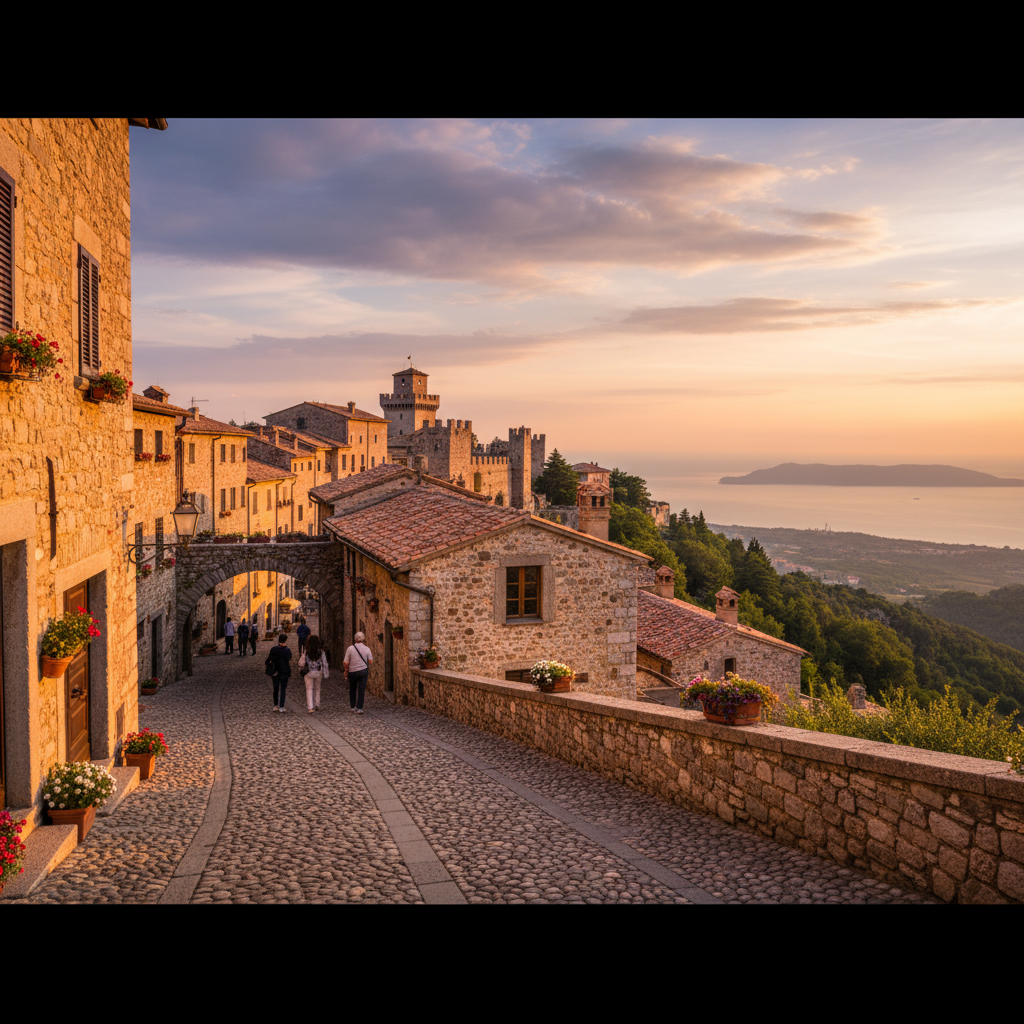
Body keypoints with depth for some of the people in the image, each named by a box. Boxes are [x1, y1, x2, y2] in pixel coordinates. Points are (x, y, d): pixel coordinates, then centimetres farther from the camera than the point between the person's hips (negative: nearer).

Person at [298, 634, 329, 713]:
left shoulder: (306, 652, -10)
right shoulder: (321, 652, -7)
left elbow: (301, 663, -6)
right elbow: (324, 663, -5)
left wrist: (301, 669, 15)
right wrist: (326, 673, 2)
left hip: (309, 672, -2)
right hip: (318, 672, 2)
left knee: (309, 690, 2)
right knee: (317, 689, 19)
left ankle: (310, 707, -9)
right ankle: (317, 705, 27)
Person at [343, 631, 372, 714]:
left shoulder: (350, 648, -10)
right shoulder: (367, 649, -6)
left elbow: (346, 663, -9)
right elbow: (371, 662, -3)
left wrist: (346, 671, 8)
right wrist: (371, 655, 15)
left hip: (352, 671, 0)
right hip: (363, 670, 1)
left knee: (352, 690, 17)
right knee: (361, 690, 3)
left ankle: (353, 707, 23)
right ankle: (359, 708, -2)